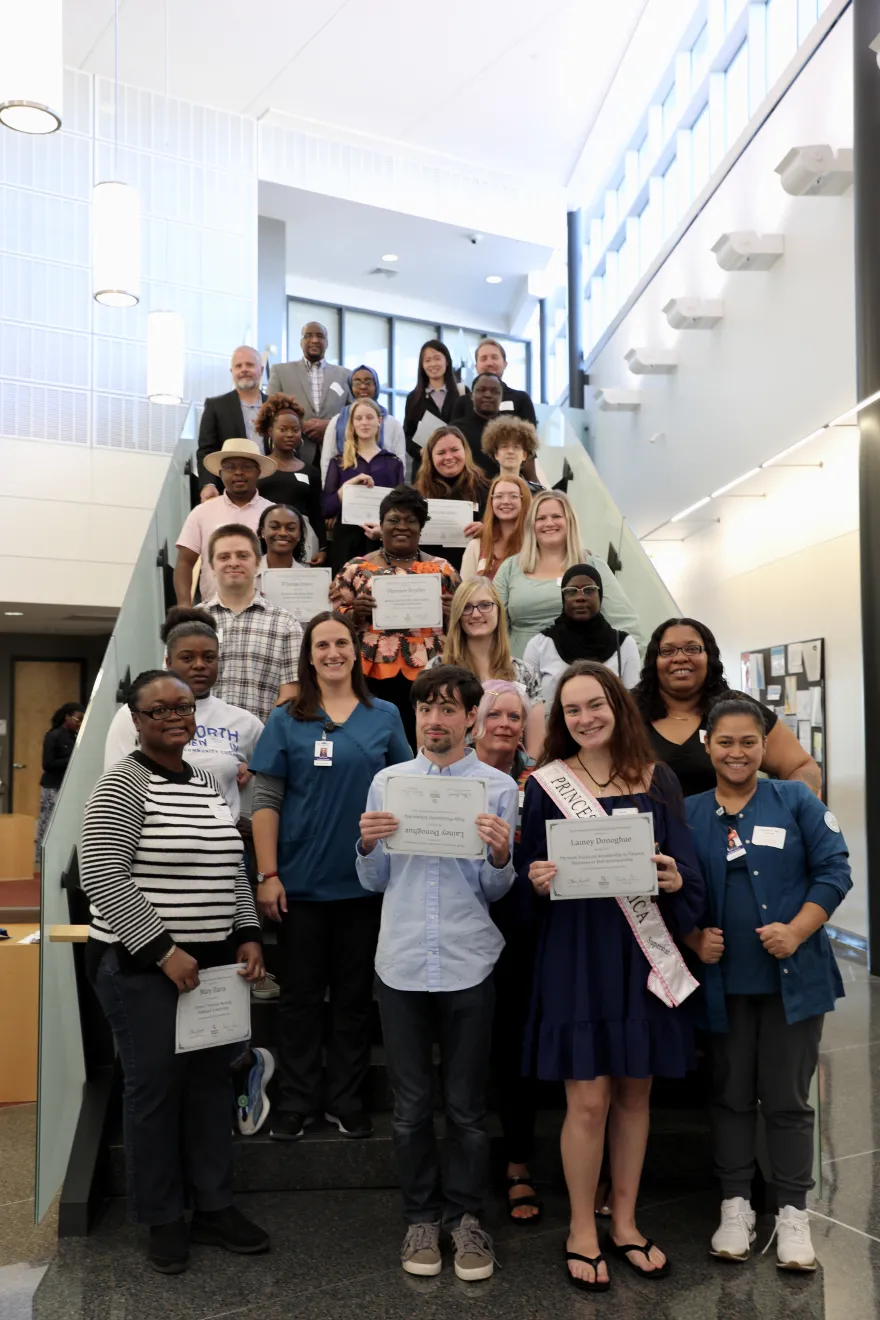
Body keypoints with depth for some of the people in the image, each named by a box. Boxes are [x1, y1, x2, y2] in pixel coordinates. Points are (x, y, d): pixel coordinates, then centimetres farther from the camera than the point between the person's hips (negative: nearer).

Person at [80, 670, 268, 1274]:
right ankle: (163, 1219, 24)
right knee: (155, 1088, 6)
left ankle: (215, 1206, 29)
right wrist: (163, 949, -19)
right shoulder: (122, 784, -11)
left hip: (214, 963, 6)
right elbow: (100, 876, -18)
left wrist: (248, 936, 5)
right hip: (144, 967, -6)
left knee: (212, 1081, 13)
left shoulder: (208, 783, 10)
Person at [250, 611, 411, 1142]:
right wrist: (268, 874, -7)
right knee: (301, 994, 9)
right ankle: (297, 1100, 23)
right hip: (302, 881, -1)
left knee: (355, 996, 11)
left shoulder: (385, 716, 4)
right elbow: (266, 800, -1)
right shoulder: (287, 720, 1)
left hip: (365, 879, 1)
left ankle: (345, 1098, 25)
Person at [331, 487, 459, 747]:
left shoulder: (443, 569, 10)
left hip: (428, 677, 1)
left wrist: (452, 614, -7)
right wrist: (354, 614, -11)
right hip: (372, 677, -1)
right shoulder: (356, 568, 8)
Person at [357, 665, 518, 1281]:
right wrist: (367, 845, -11)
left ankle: (465, 1216, 28)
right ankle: (422, 1216, 30)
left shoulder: (498, 787, 0)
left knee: (467, 1107, 10)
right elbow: (375, 883, 9)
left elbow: (494, 891, 1)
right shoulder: (387, 782, 6)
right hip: (401, 963, 2)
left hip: (468, 964, -1)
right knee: (412, 1105, 12)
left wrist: (501, 855, -19)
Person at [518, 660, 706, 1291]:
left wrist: (676, 880, -16)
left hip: (645, 950, 3)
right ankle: (582, 1232, 22)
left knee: (635, 1092, 12)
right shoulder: (548, 783, -1)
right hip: (577, 953, -2)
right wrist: (537, 880, -20)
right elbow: (529, 870, 1)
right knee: (588, 1098, 0)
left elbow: (687, 865, 5)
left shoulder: (658, 778, 4)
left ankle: (625, 1222, 31)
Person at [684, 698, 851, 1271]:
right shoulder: (688, 814, 3)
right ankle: (736, 1205, 28)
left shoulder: (795, 800, -2)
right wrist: (695, 938, -9)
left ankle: (794, 1213, 23)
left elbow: (834, 870, -6)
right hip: (724, 978, 2)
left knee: (787, 1097, 8)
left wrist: (797, 931, -17)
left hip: (793, 975, -2)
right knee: (732, 1094, 13)